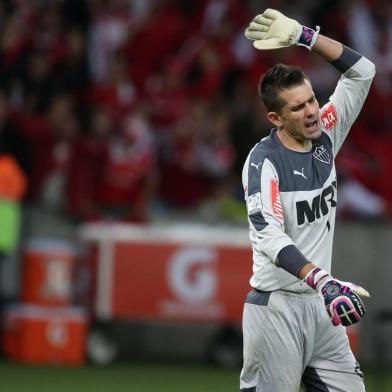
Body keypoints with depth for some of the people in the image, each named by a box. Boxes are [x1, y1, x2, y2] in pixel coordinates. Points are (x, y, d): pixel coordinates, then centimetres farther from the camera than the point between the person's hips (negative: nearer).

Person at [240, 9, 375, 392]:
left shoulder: (324, 137, 5)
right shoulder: (264, 160, -14)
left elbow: (362, 70, 9)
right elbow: (268, 236, -28)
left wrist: (303, 36, -5)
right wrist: (323, 281, -42)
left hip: (321, 304, 7)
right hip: (276, 308, -7)